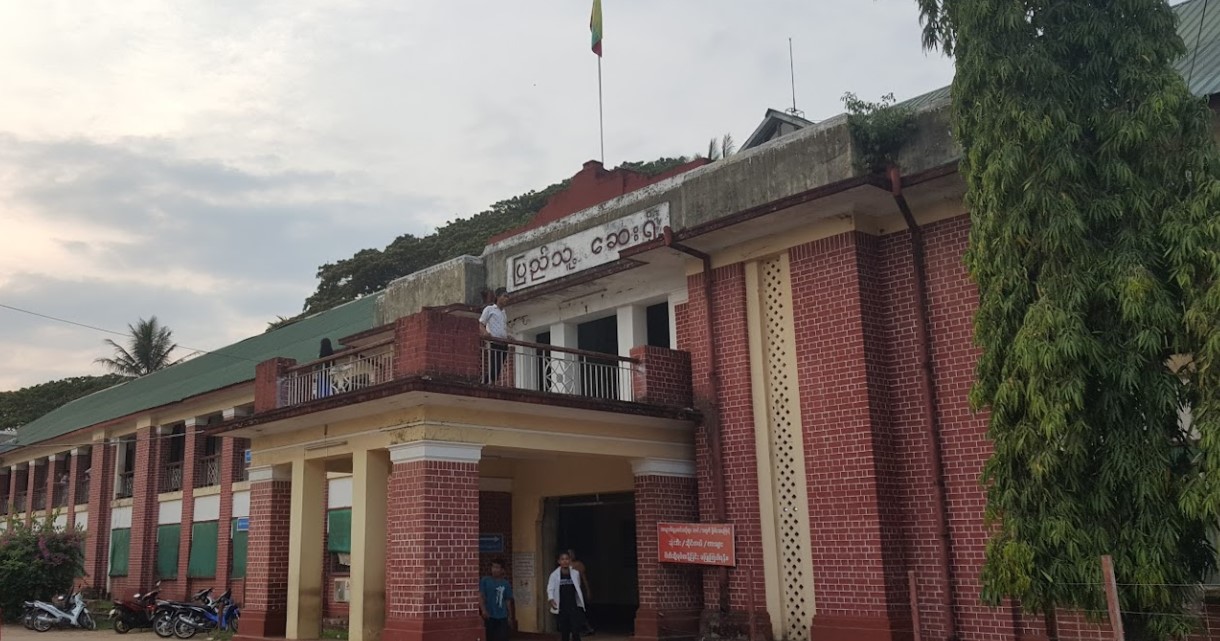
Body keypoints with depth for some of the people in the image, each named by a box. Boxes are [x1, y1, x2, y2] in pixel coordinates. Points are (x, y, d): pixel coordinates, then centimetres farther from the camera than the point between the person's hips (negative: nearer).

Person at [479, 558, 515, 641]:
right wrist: (483, 610, -20)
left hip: (502, 617, 2)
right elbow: (481, 596, -6)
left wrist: (510, 617, 10)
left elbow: (508, 601, 11)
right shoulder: (485, 580, 0)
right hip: (489, 616, -2)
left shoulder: (505, 584, 7)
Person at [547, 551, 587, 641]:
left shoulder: (575, 573, 1)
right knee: (564, 633, 8)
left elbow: (578, 588, 11)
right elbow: (550, 588, -9)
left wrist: (581, 603, 12)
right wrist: (551, 599, -27)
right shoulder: (554, 575, -4)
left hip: (574, 607, 0)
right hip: (561, 608, 0)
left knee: (576, 632, -7)